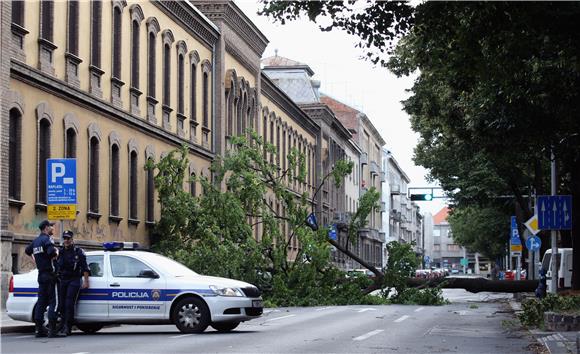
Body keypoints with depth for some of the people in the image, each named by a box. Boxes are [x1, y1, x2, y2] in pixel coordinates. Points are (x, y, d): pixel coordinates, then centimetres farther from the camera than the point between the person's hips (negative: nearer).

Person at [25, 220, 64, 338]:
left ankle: (39, 329, 10)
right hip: (50, 274, -9)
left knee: (41, 301, 10)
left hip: (41, 274, 9)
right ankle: (52, 330, -15)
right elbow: (51, 252, -30)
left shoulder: (36, 241, 14)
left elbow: (27, 251, 31)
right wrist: (56, 253, -10)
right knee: (53, 302, -9)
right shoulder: (47, 239, -13)